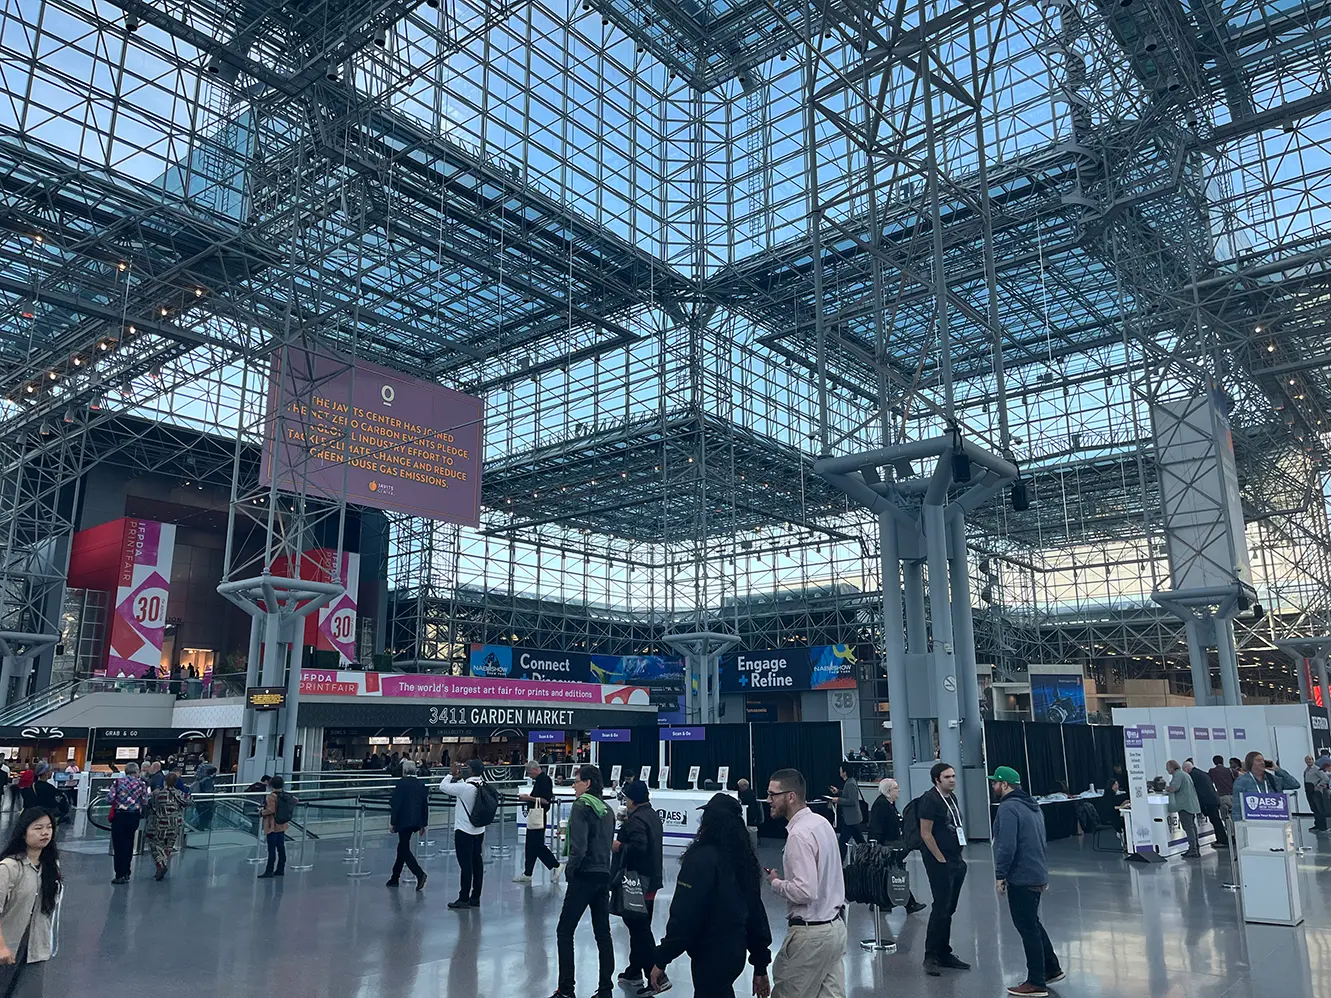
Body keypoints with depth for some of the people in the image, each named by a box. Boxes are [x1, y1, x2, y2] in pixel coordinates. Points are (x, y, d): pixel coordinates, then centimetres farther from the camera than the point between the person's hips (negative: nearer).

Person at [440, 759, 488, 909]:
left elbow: (443, 786, -13)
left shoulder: (465, 787, -21)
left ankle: (463, 899, 4)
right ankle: (475, 898, 17)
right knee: (476, 863, 11)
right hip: (479, 830, 7)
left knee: (466, 865, -2)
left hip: (464, 831, -7)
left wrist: (451, 774, -1)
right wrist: (459, 778, 11)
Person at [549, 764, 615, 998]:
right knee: (603, 933, 11)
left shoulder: (581, 806, -11)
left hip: (584, 876, -7)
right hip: (604, 876, 7)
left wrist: (570, 869, -7)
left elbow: (579, 845, -19)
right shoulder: (606, 809, 11)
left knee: (564, 931, 2)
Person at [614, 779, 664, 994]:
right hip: (651, 879, 10)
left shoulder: (636, 819, -19)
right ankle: (634, 973, 29)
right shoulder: (652, 815, 12)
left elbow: (638, 847, -28)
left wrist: (619, 846, -14)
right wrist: (626, 825, 12)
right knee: (639, 927, 18)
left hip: (638, 881, -10)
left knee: (639, 929, -6)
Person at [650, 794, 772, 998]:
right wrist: (760, 966, 17)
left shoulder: (701, 858, -20)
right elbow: (756, 912, 9)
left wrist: (661, 960, -13)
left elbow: (683, 916, -21)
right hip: (735, 953, 8)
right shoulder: (745, 859, 4)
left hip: (710, 957, -8)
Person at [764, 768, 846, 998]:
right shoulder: (822, 822, 6)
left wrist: (776, 882, -12)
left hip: (810, 934, -9)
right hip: (835, 926, 9)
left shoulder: (799, 834, -22)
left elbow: (804, 891, -27)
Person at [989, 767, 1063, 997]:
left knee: (1027, 928, -1)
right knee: (1032, 923, 22)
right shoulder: (1031, 805, 14)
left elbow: (1007, 846, -25)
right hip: (1037, 875, 10)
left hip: (1021, 878, -10)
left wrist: (1000, 875, -17)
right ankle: (1051, 968, 30)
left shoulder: (1008, 807, -18)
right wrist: (1042, 873, 23)